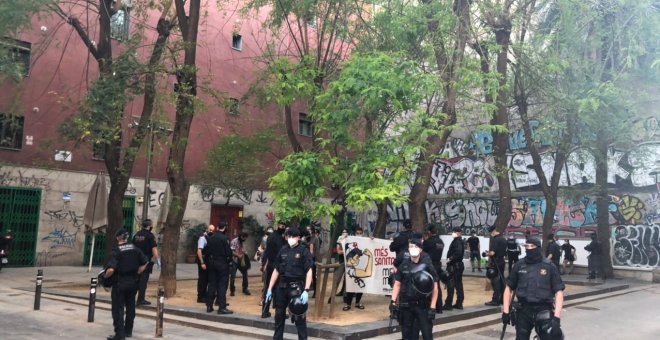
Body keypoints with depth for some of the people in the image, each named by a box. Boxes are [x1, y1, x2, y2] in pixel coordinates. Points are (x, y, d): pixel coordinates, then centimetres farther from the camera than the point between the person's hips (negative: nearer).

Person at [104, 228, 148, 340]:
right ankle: (128, 331, 26)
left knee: (118, 309, 3)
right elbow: (145, 262, 7)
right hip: (133, 282, 5)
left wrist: (106, 276, -5)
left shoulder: (116, 251, -15)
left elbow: (111, 269, -25)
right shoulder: (135, 249, 1)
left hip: (120, 283, -5)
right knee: (130, 307, 17)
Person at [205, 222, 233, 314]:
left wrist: (208, 262, 16)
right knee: (222, 285, -2)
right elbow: (228, 252, -16)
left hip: (212, 263, 6)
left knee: (212, 284, 12)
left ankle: (209, 306, 17)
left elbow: (207, 251, 8)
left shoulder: (211, 238, 6)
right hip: (222, 263, -6)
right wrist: (229, 260, 2)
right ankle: (222, 307, -4)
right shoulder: (224, 238, -13)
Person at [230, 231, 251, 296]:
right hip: (234, 261, -6)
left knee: (245, 274, 5)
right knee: (233, 276, -1)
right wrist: (238, 255, -22)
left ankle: (245, 289, 17)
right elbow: (231, 251, -16)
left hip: (241, 261, 6)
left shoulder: (242, 242, 9)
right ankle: (232, 290, 12)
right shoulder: (234, 241, -12)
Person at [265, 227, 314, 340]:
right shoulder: (282, 251, 8)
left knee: (299, 318, -2)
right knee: (279, 316, 13)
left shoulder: (304, 251, -4)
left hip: (297, 287, -5)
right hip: (282, 286, 5)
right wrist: (270, 289, 10)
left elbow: (309, 271, -9)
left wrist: (306, 291, -19)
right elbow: (276, 271, 13)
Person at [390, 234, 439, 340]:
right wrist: (393, 301, -1)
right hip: (406, 305, 3)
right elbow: (397, 284, 9)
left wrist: (432, 307, -10)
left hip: (423, 305, -3)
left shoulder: (427, 265, -6)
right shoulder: (404, 265, 2)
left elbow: (434, 287, -5)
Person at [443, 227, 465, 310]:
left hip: (454, 265, -10)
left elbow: (458, 252, -31)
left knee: (450, 285, -5)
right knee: (458, 284, 12)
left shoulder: (457, 241, -16)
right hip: (459, 265, 10)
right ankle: (459, 304, 18)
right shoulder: (460, 241, 14)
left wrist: (450, 258, -21)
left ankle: (448, 304, -3)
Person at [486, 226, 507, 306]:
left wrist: (488, 254, -4)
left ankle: (495, 300, -4)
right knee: (501, 281, 12)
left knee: (495, 281, -5)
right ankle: (502, 299, 18)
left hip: (495, 262, -9)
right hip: (502, 261, 9)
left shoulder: (495, 239, -17)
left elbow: (492, 252, -24)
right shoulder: (503, 239, 12)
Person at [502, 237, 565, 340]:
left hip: (544, 311, -2)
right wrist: (506, 311, 3)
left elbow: (558, 291, -3)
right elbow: (509, 288, 10)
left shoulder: (549, 266, -2)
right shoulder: (519, 266, 4)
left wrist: (557, 316, -12)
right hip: (524, 310, 2)